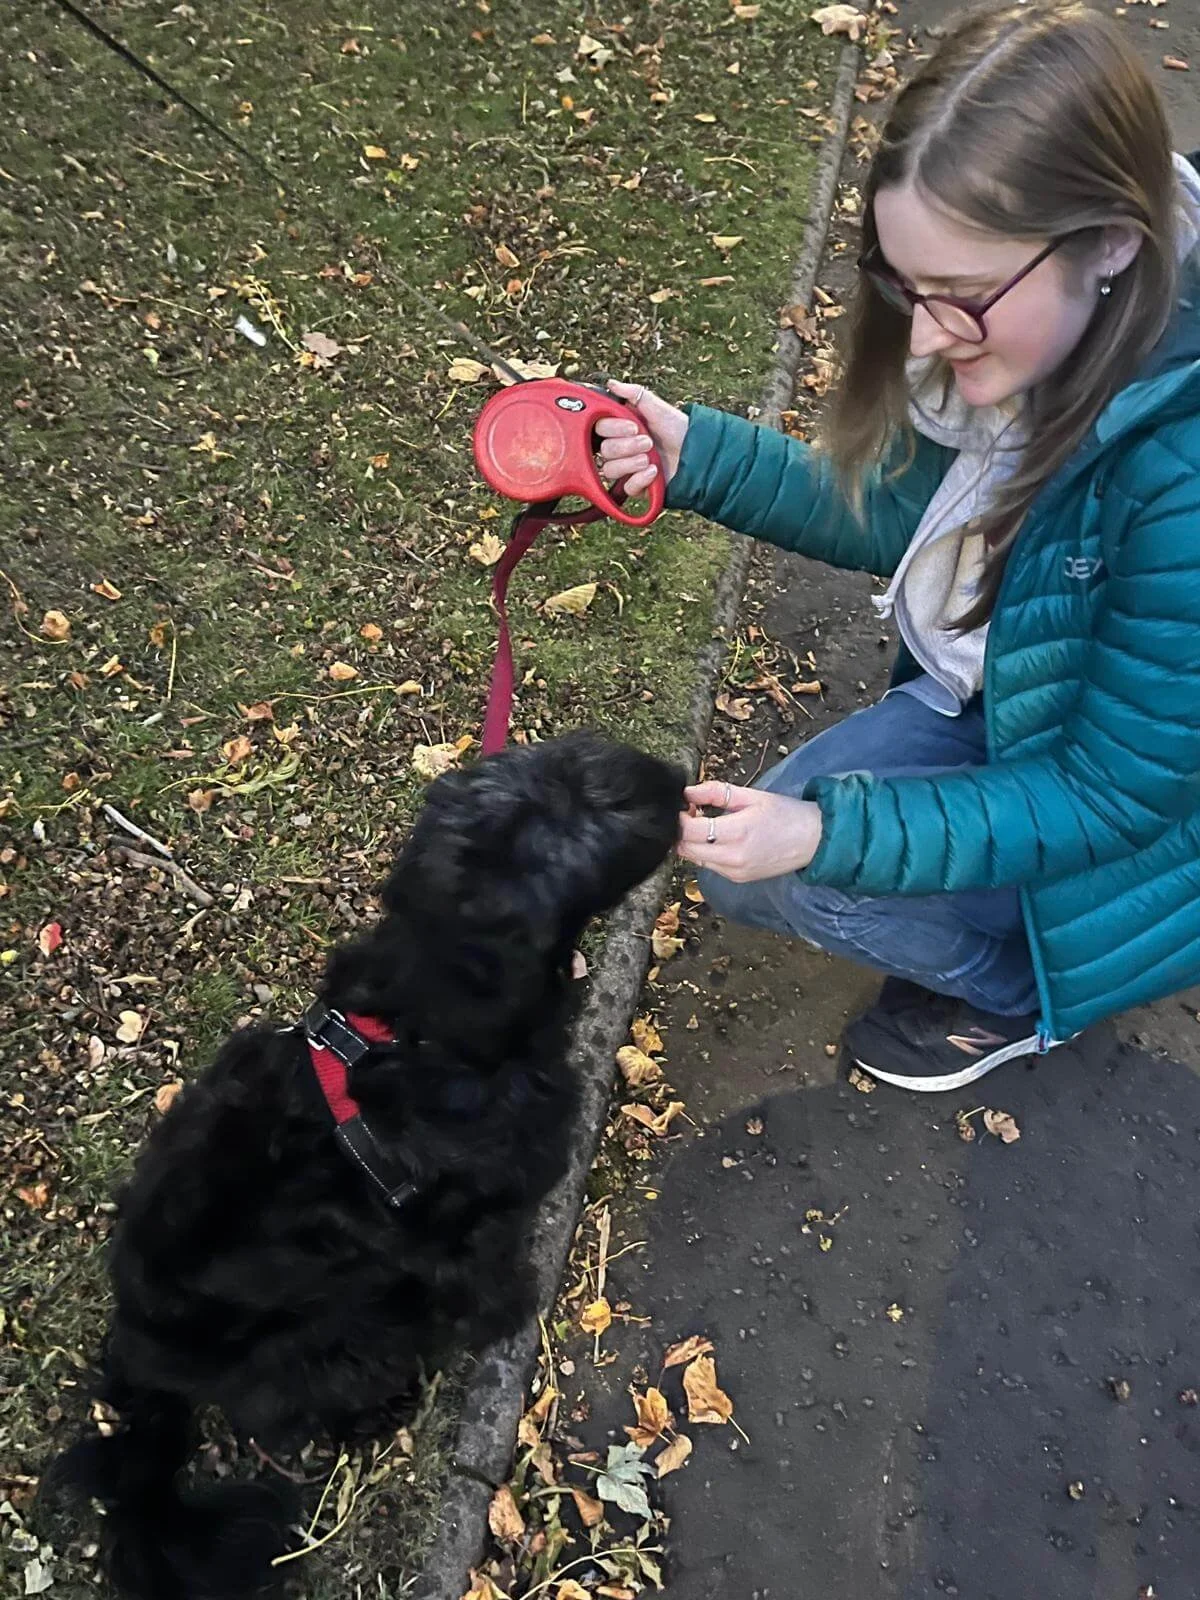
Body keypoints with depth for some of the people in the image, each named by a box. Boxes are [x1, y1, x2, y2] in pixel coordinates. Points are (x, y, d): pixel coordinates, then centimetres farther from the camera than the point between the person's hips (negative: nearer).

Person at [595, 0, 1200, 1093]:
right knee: (744, 859, -3)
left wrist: (829, 829, -35)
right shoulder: (1031, 334, -16)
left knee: (794, 873, -20)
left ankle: (1021, 988, 9)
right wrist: (698, 456, -16)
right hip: (994, 702, 6)